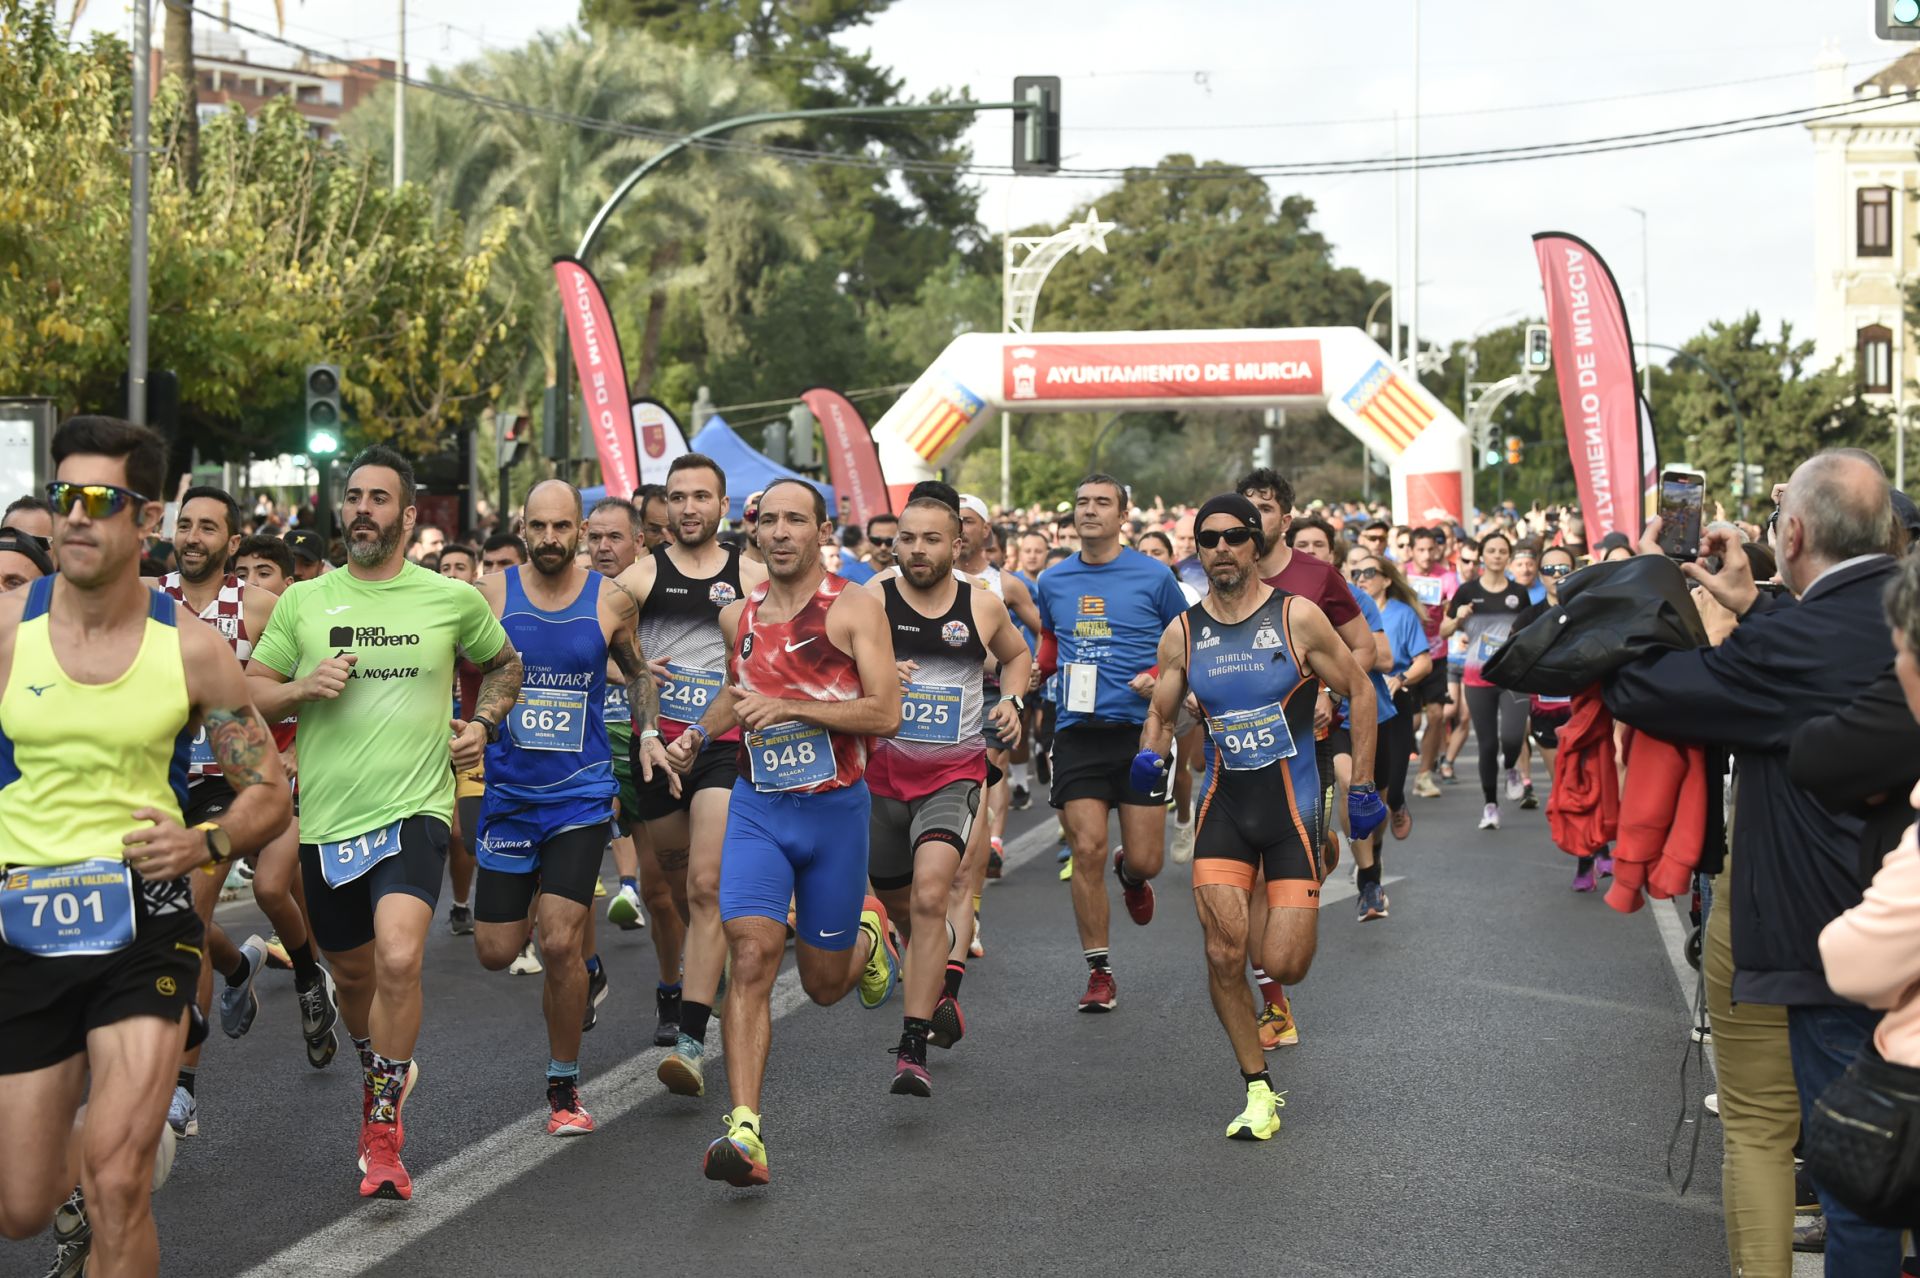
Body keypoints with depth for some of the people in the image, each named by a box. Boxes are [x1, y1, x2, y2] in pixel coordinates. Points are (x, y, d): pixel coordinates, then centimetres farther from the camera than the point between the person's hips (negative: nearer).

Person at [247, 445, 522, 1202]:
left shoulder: (452, 599, 2)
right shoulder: (302, 602, 4)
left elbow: (503, 664, 21)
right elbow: (248, 692, 9)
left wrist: (484, 724, 5)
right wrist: (303, 688, -10)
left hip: (413, 809, -3)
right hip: (327, 820, 3)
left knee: (399, 960, -23)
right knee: (353, 975, 16)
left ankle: (383, 1127, -9)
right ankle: (384, 1072, 47)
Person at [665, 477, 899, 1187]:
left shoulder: (855, 608, -8)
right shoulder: (738, 616, 7)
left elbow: (886, 714, -15)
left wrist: (790, 706, -22)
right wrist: (697, 735, 12)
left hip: (835, 810, -2)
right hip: (757, 809, 2)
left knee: (825, 983, 10)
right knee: (751, 956, -17)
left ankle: (867, 935, 47)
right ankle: (745, 1133, -21)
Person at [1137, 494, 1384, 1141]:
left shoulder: (1297, 616, -7)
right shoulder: (1182, 633, 2)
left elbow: (1358, 691, 2)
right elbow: (1161, 713, 13)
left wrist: (1362, 788, 0)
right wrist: (1149, 755, -10)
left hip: (1293, 803, -2)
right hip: (1224, 804, 2)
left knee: (1282, 966, -7)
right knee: (1223, 953, -11)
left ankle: (1295, 912, 31)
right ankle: (1258, 1089, 5)